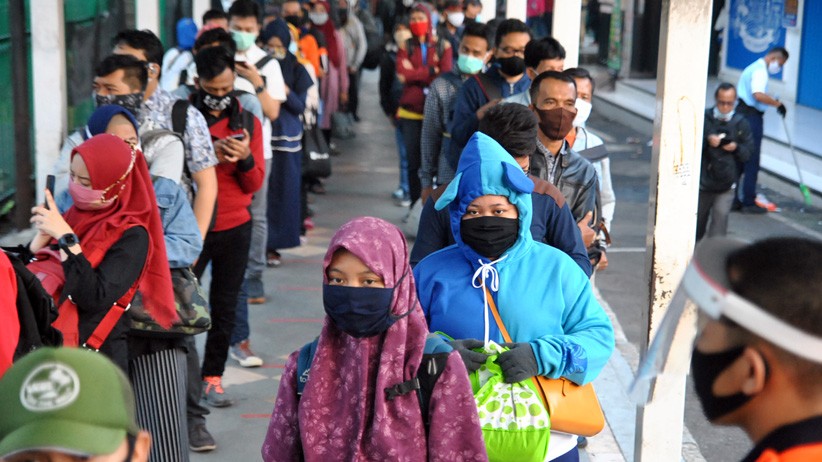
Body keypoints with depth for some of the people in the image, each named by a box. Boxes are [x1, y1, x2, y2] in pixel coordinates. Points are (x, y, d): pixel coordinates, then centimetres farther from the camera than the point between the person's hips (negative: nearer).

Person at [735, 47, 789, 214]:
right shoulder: (760, 70, -13)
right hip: (752, 116, -10)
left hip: (742, 112, 10)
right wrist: (777, 103, -20)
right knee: (751, 161, -4)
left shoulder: (753, 67, 19)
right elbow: (758, 95, -28)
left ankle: (733, 199, 18)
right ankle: (748, 203, 0)